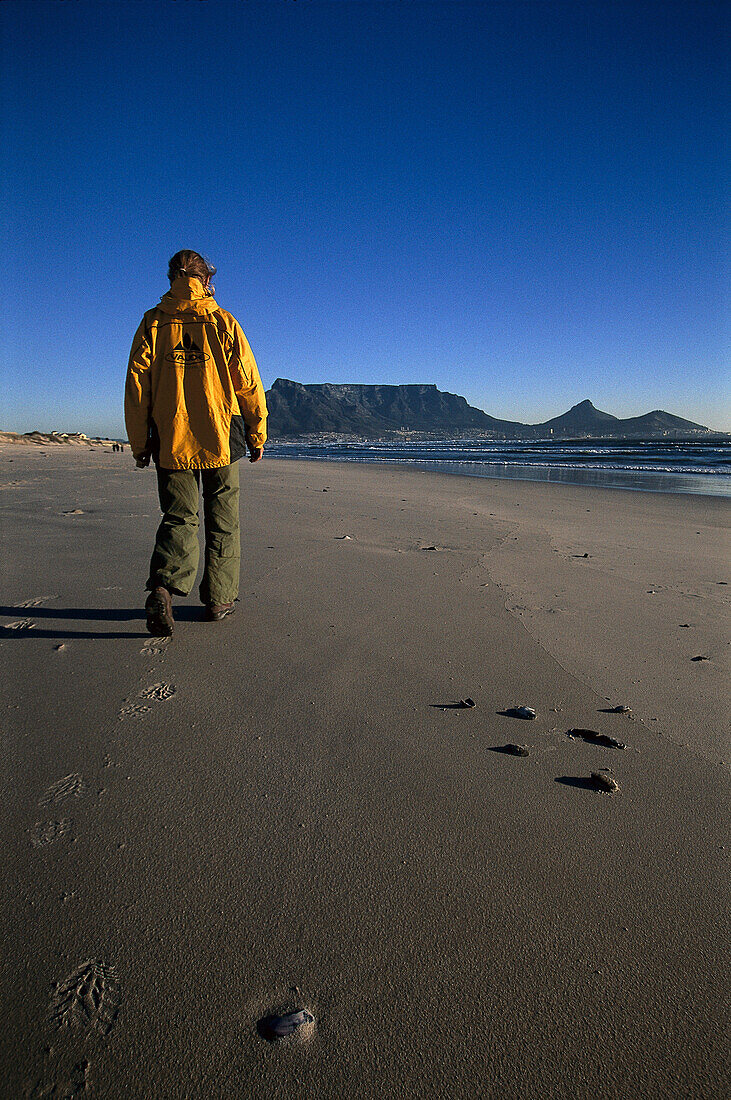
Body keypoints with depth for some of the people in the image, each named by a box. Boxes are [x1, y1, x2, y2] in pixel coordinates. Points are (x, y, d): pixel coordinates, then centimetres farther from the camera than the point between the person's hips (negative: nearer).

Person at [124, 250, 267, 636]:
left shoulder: (153, 322, 5)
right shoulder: (223, 322, 2)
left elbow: (136, 384, 1)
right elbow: (249, 383, 0)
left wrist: (138, 442, 6)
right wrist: (258, 434, 8)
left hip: (170, 440, 1)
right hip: (222, 437, -1)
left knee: (179, 517, 7)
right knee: (222, 521, 10)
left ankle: (163, 586, -16)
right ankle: (218, 599, 14)